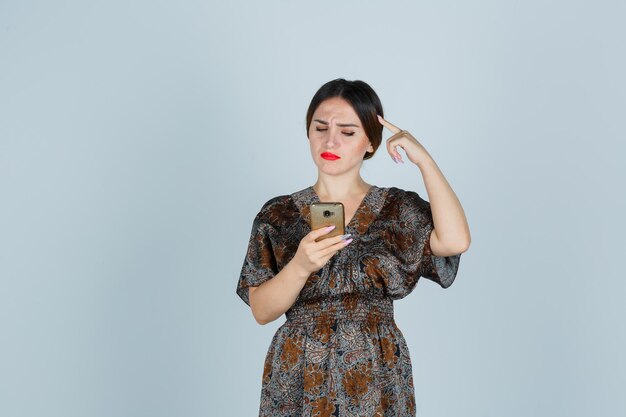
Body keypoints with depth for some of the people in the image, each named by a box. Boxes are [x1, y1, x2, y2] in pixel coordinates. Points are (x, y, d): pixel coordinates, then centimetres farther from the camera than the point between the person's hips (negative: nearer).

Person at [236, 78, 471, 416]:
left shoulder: (399, 209, -1)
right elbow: (261, 311, -5)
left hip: (377, 380, 0)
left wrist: (423, 159, -14)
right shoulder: (278, 214, 0)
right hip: (298, 379, 0)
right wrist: (301, 266, -22)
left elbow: (454, 241, -20)